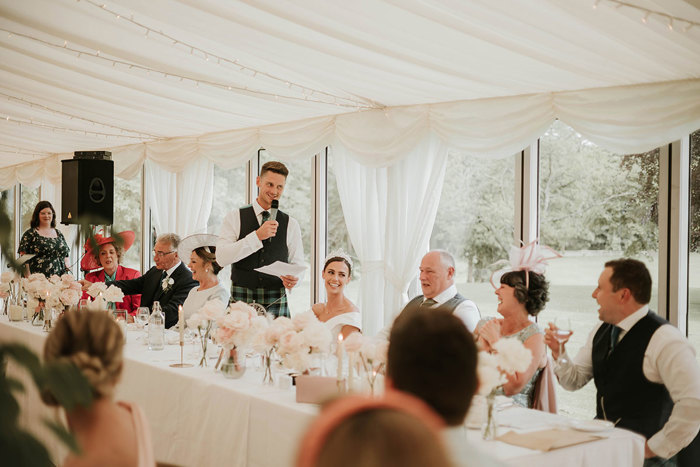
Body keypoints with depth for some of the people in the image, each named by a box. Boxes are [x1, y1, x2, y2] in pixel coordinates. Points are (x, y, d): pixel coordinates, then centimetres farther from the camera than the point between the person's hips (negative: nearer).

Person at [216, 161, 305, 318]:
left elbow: (298, 264, 10)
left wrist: (294, 279, -13)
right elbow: (222, 258, -8)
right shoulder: (235, 218, 5)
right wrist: (257, 236, -16)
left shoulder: (291, 224, 9)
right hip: (240, 302, -1)